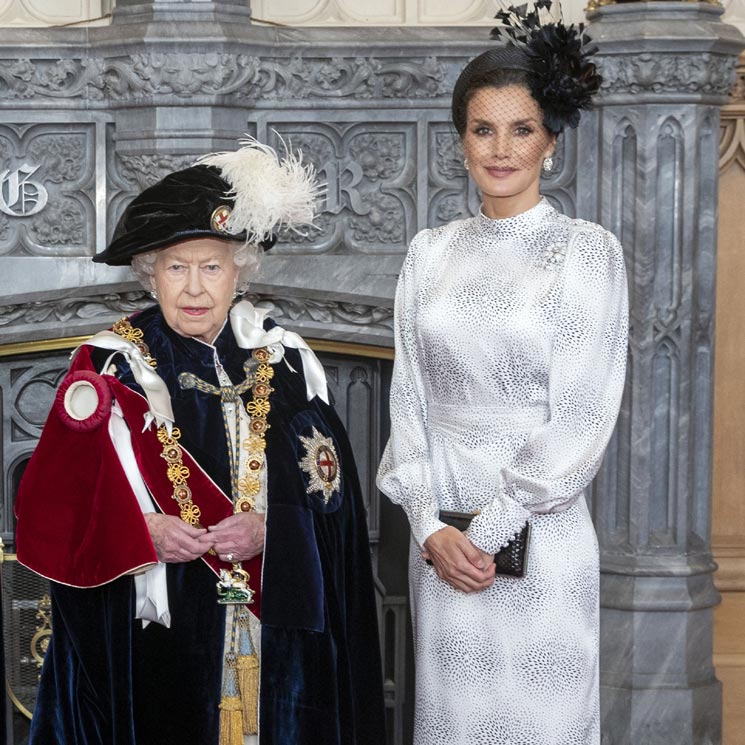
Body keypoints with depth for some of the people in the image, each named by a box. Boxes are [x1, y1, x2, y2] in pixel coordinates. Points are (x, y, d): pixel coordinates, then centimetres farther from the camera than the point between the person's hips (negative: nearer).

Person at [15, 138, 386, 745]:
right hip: (152, 635, -2)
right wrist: (143, 533, -19)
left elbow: (332, 493, 2)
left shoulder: (284, 365, 5)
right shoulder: (110, 370, -1)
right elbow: (51, 507, -4)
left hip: (274, 634, 2)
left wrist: (270, 531, -16)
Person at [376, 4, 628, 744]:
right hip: (440, 535, 4)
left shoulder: (586, 250, -5)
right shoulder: (430, 252, 7)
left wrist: (487, 533, -12)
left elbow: (579, 419, -10)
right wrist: (432, 528, -7)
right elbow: (408, 397, 5)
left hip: (539, 537, -3)